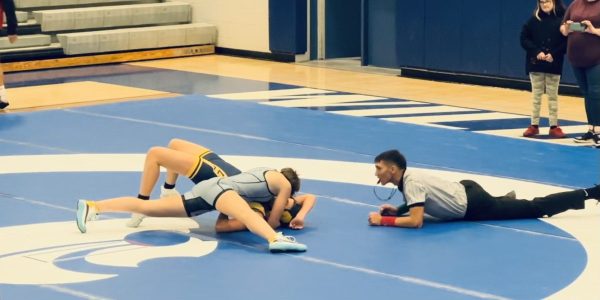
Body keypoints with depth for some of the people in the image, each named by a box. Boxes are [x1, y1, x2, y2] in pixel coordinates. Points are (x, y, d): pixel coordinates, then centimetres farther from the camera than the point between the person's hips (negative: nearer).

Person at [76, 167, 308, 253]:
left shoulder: (269, 174, 32)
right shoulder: (285, 183, 10)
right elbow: (273, 222, 9)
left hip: (210, 186, 9)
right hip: (221, 188, -9)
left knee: (147, 207, 7)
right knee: (247, 214, -40)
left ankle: (91, 207, 5)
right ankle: (275, 240, -72)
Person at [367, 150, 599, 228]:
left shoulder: (411, 184, -24)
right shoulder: (408, 176, 2)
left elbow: (416, 221, -33)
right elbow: (420, 202, 19)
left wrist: (384, 220, -29)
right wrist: (397, 210, 4)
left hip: (474, 205, -7)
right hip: (466, 190, 7)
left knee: (536, 209, 6)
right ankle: (505, 198, 45)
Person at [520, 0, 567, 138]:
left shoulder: (562, 19, -5)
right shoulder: (534, 20, 1)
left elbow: (568, 41, -6)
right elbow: (524, 39, 1)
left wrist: (554, 54, -16)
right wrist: (537, 52, -12)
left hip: (554, 64, -1)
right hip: (535, 64, 1)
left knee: (553, 96, 6)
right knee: (536, 95, 7)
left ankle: (554, 126, 10)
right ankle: (534, 125, 12)